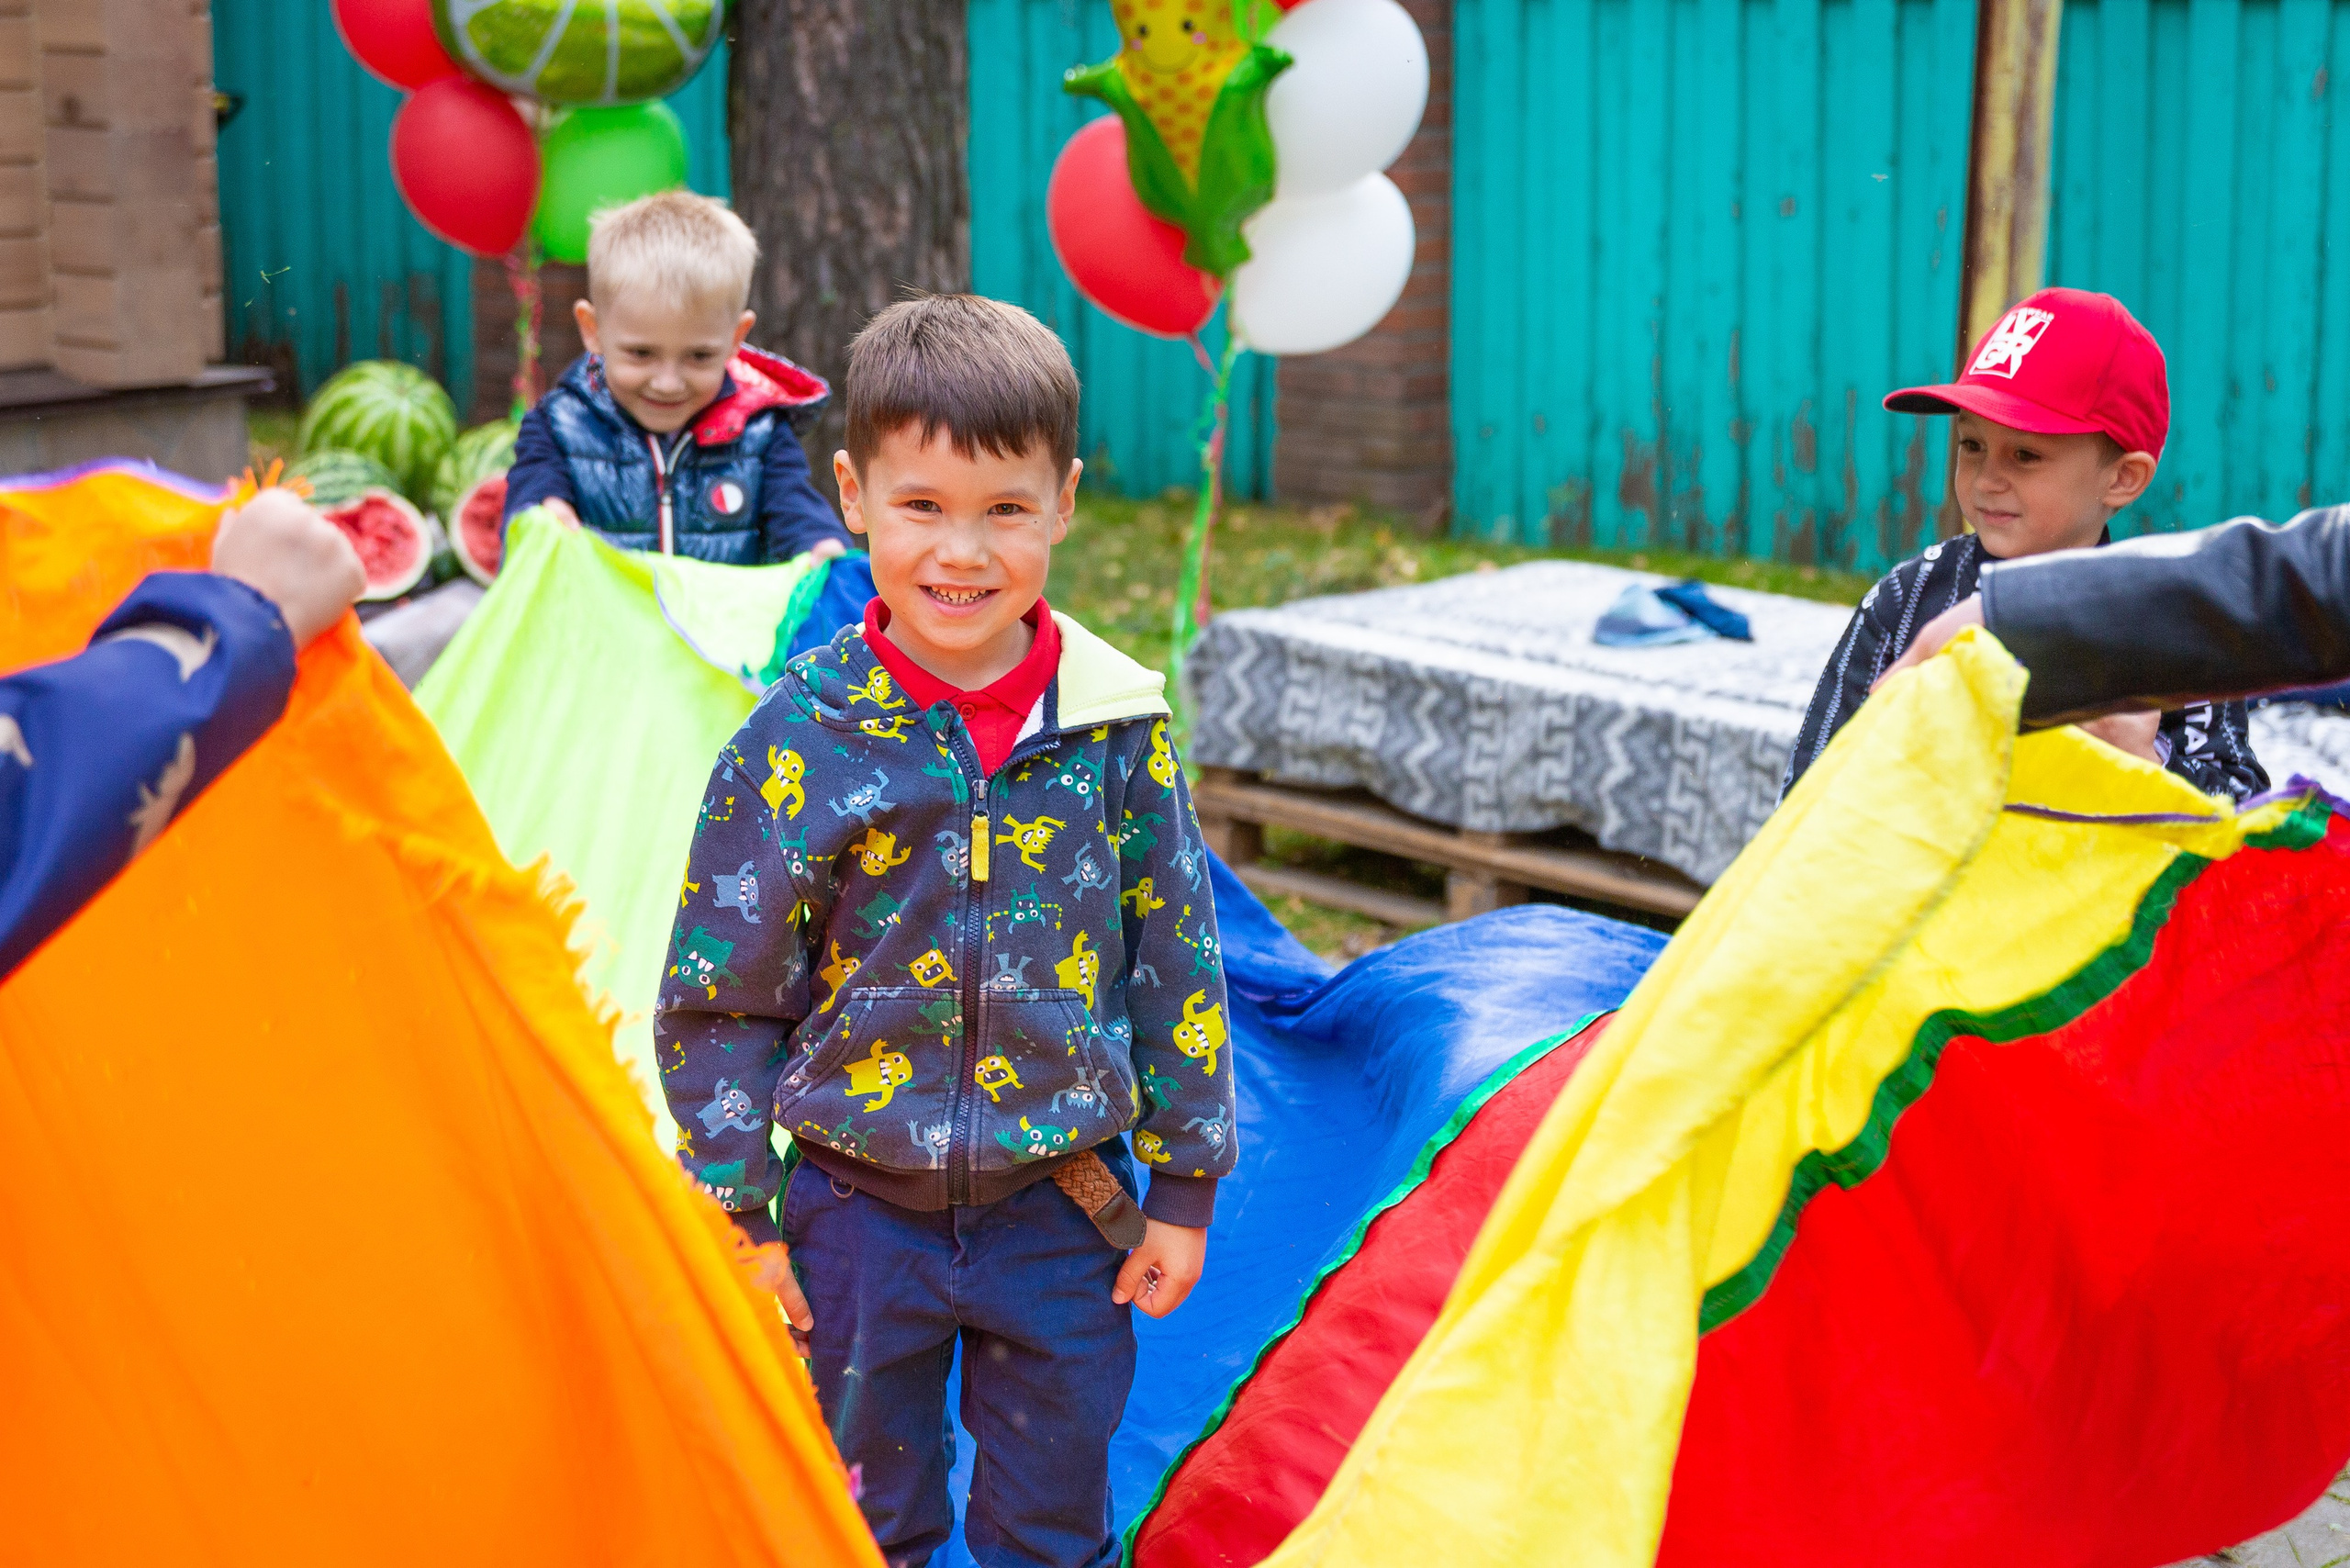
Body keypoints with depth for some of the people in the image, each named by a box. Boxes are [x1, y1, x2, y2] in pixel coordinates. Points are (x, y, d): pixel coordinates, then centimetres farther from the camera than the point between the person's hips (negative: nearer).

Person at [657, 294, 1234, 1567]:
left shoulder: (1116, 723, -6)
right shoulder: (800, 735, -11)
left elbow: (1176, 957, 2)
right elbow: (717, 994, -5)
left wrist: (1185, 1186, 3)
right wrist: (738, 1219, -5)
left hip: (1064, 1205, 1)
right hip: (860, 1208, -1)